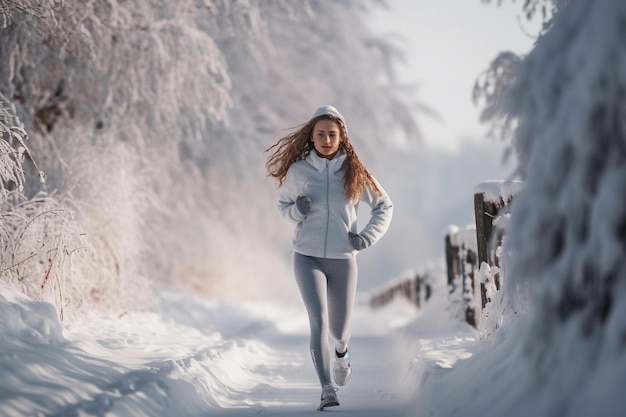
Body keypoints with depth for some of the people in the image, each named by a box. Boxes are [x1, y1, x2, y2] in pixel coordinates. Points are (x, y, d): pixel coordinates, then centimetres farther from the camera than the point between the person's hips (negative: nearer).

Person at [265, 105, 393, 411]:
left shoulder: (354, 173, -3)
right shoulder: (298, 172, -4)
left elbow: (384, 206, 9)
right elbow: (283, 205, 11)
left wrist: (368, 237, -4)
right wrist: (297, 210, -11)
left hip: (343, 259, 1)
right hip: (307, 258, -1)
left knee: (338, 327, 12)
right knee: (318, 321, -18)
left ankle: (341, 351, 49)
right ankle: (327, 389, -14)